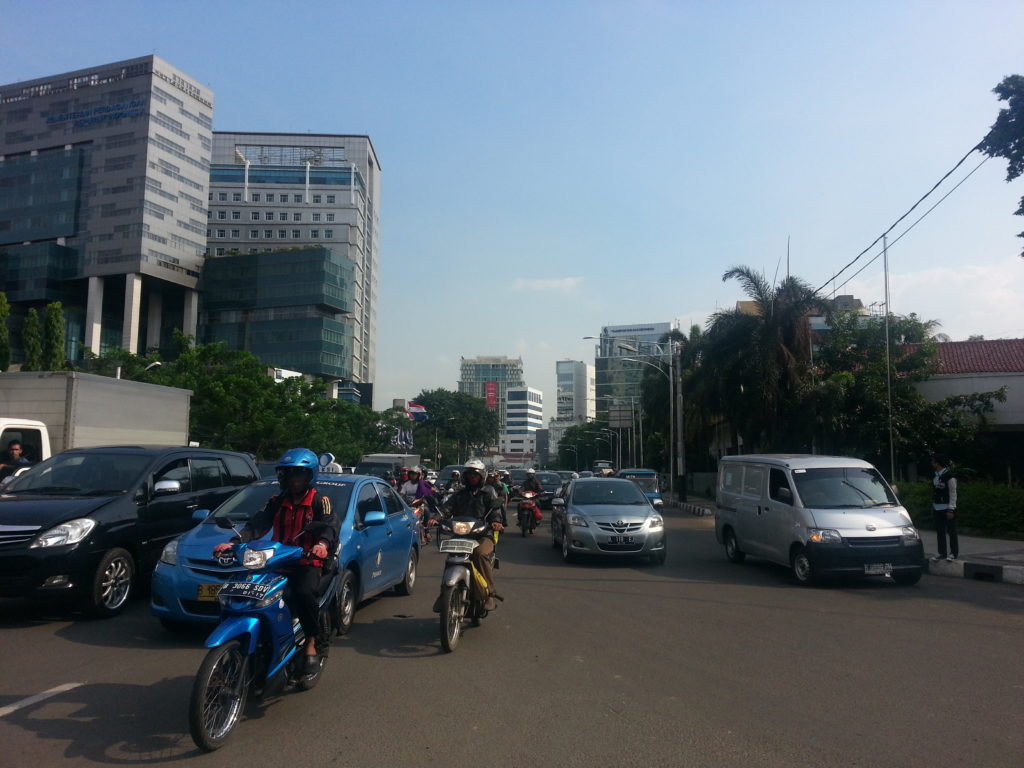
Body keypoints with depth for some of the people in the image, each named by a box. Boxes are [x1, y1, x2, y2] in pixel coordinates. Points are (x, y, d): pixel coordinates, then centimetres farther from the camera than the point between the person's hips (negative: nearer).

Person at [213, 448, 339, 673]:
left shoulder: (320, 501, 2)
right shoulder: (277, 502, 16)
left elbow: (330, 526, -16)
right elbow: (257, 524, 2)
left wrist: (323, 543, -40)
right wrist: (234, 542, -16)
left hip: (308, 563, -5)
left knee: (303, 593, -33)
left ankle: (314, 641, -11)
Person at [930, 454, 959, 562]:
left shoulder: (949, 475, -12)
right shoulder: (935, 475, 10)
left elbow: (953, 493, -13)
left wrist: (951, 510, -16)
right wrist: (933, 506, 14)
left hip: (947, 508, -7)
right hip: (937, 508, 7)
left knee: (951, 531, 0)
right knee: (940, 532, 9)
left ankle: (953, 553, 9)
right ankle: (942, 553, 15)